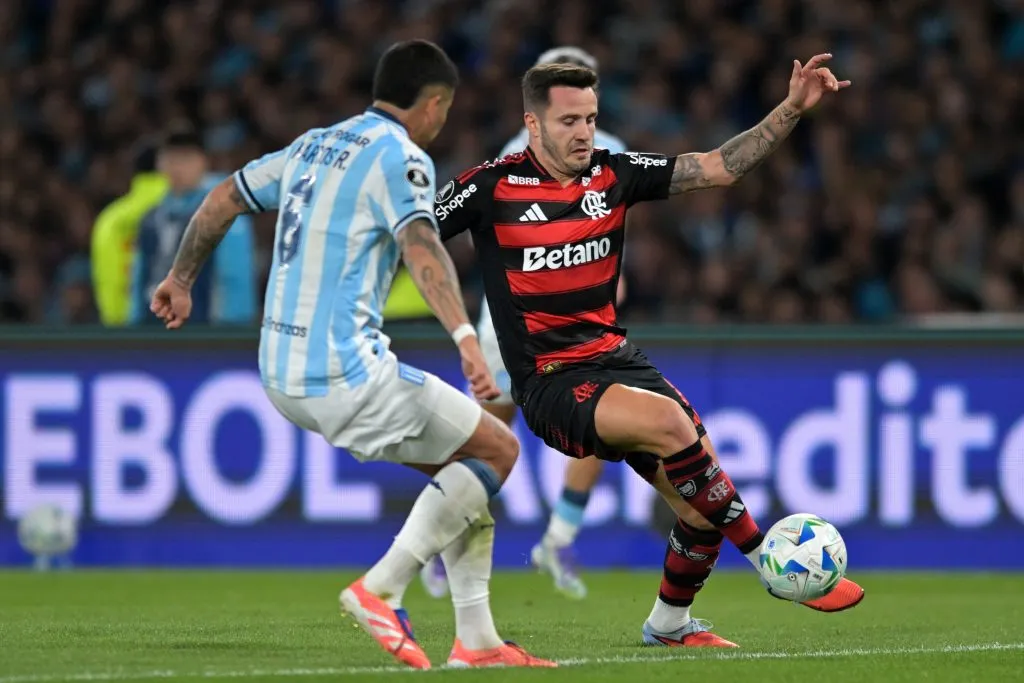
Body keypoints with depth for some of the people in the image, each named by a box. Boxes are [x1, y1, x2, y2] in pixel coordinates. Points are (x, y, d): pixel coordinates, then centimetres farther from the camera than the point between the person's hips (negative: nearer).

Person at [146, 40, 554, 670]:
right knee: (498, 450, -1)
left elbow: (223, 199, 24)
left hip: (283, 375, 9)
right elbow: (420, 244, -26)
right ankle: (381, 588, -8)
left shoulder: (315, 145, 16)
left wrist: (181, 279, 38)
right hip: (343, 374, -9)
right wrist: (465, 336, -38)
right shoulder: (400, 155, -8)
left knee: (463, 468, 17)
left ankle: (476, 638, 11)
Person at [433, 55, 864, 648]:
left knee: (705, 504, -2)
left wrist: (792, 109, -5)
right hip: (550, 383, -6)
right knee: (667, 421, -31)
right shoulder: (491, 188, -9)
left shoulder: (613, 173, 4)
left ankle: (669, 625, 25)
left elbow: (719, 168, 4)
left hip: (617, 361, 6)